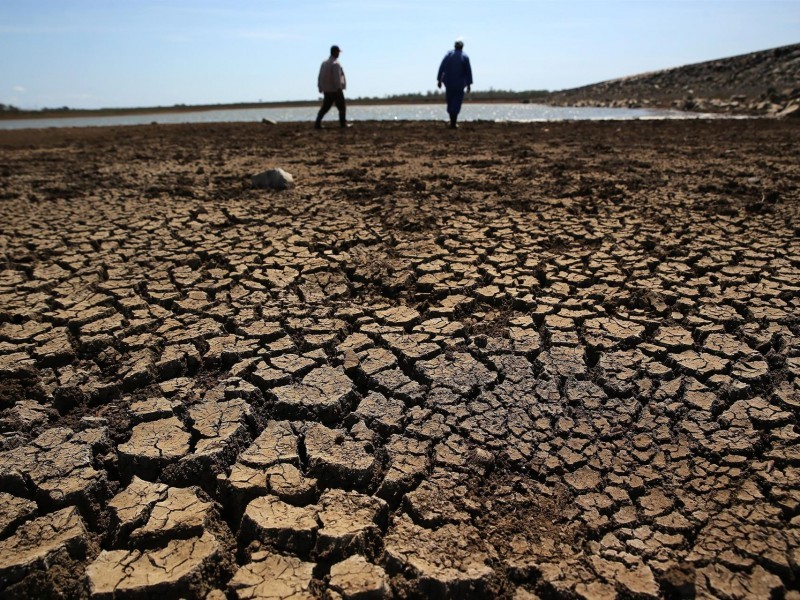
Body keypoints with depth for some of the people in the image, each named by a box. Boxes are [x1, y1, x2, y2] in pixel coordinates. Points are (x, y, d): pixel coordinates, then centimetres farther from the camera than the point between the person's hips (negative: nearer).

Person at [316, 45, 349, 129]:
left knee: (325, 107, 11)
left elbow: (320, 77, 10)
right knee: (342, 108, 6)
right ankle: (343, 124, 9)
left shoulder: (324, 63, 9)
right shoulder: (335, 64, -14)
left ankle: (318, 123, 3)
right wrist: (339, 88, -19)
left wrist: (320, 87, 17)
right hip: (335, 90, -7)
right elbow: (337, 78, -20)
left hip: (326, 91, 7)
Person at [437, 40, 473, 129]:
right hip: (459, 84, -2)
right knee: (457, 101, 1)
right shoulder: (465, 57, -3)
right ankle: (453, 123, -10)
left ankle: (452, 120, 22)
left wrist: (439, 80, 3)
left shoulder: (448, 54, 3)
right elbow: (468, 71, -6)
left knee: (450, 100, 15)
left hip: (448, 82, 2)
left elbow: (441, 68, 0)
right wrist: (469, 84, -1)